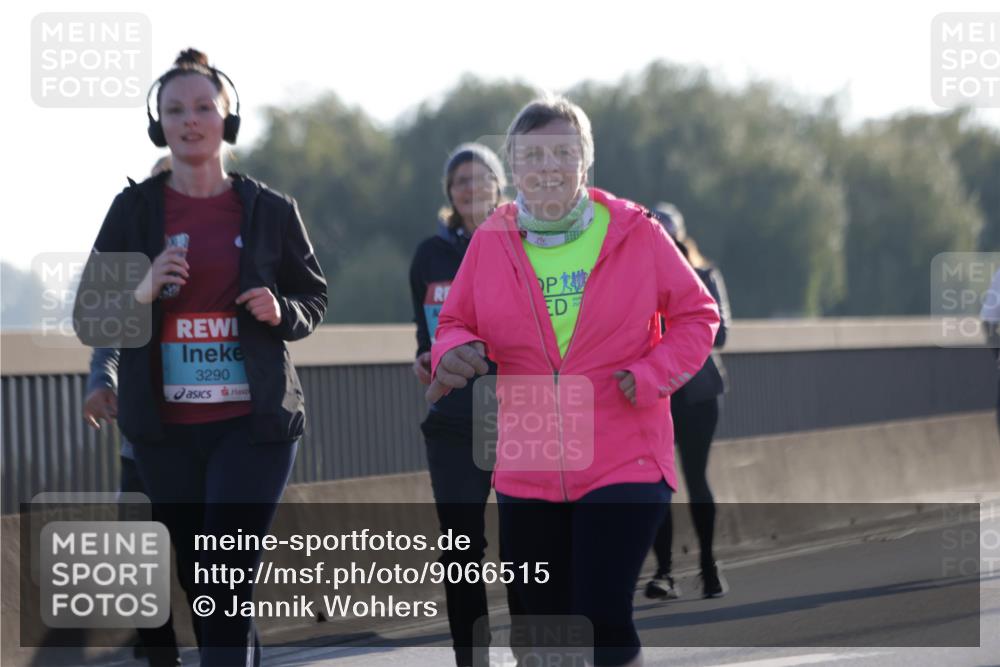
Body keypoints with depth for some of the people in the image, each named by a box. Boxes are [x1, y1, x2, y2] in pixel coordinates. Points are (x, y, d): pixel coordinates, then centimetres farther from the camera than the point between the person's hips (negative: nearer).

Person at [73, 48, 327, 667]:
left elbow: (314, 299, 12)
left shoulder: (271, 210, 1)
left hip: (254, 422, -2)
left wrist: (281, 312, -10)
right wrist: (138, 294, -16)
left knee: (229, 585, -13)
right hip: (167, 429, 2)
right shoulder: (134, 209, 3)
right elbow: (87, 315, 5)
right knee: (201, 586, 10)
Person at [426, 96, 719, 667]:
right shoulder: (491, 243, 3)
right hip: (527, 472, 3)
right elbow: (457, 324, 12)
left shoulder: (635, 233, -1)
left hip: (624, 466, -3)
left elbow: (697, 314, 6)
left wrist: (653, 376, -10)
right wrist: (456, 353, -12)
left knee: (603, 616, -17)